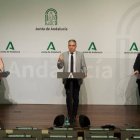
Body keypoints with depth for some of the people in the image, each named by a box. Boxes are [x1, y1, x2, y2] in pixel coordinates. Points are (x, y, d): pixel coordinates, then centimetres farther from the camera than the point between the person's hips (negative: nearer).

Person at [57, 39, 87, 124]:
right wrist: (60, 60, -16)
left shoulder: (80, 55, 5)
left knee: (76, 98, 5)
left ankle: (74, 116, 17)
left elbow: (84, 66, 4)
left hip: (77, 79, 0)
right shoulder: (64, 55, 6)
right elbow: (60, 67, 4)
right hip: (67, 80, 0)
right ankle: (70, 116, 4)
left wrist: (85, 73, -14)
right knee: (69, 97, -5)